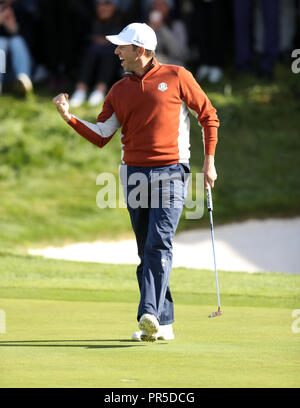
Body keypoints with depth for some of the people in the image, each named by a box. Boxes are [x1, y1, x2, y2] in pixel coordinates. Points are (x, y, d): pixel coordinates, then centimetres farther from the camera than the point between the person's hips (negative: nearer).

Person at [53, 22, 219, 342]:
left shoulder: (176, 77, 0)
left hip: (170, 172, -5)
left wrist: (209, 162, 2)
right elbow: (100, 136, 8)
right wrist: (69, 117, -6)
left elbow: (208, 116, 6)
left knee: (159, 244, -17)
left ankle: (149, 314, -27)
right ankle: (163, 324, 8)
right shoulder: (119, 90, 11)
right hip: (134, 173, 5)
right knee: (146, 252, 4)